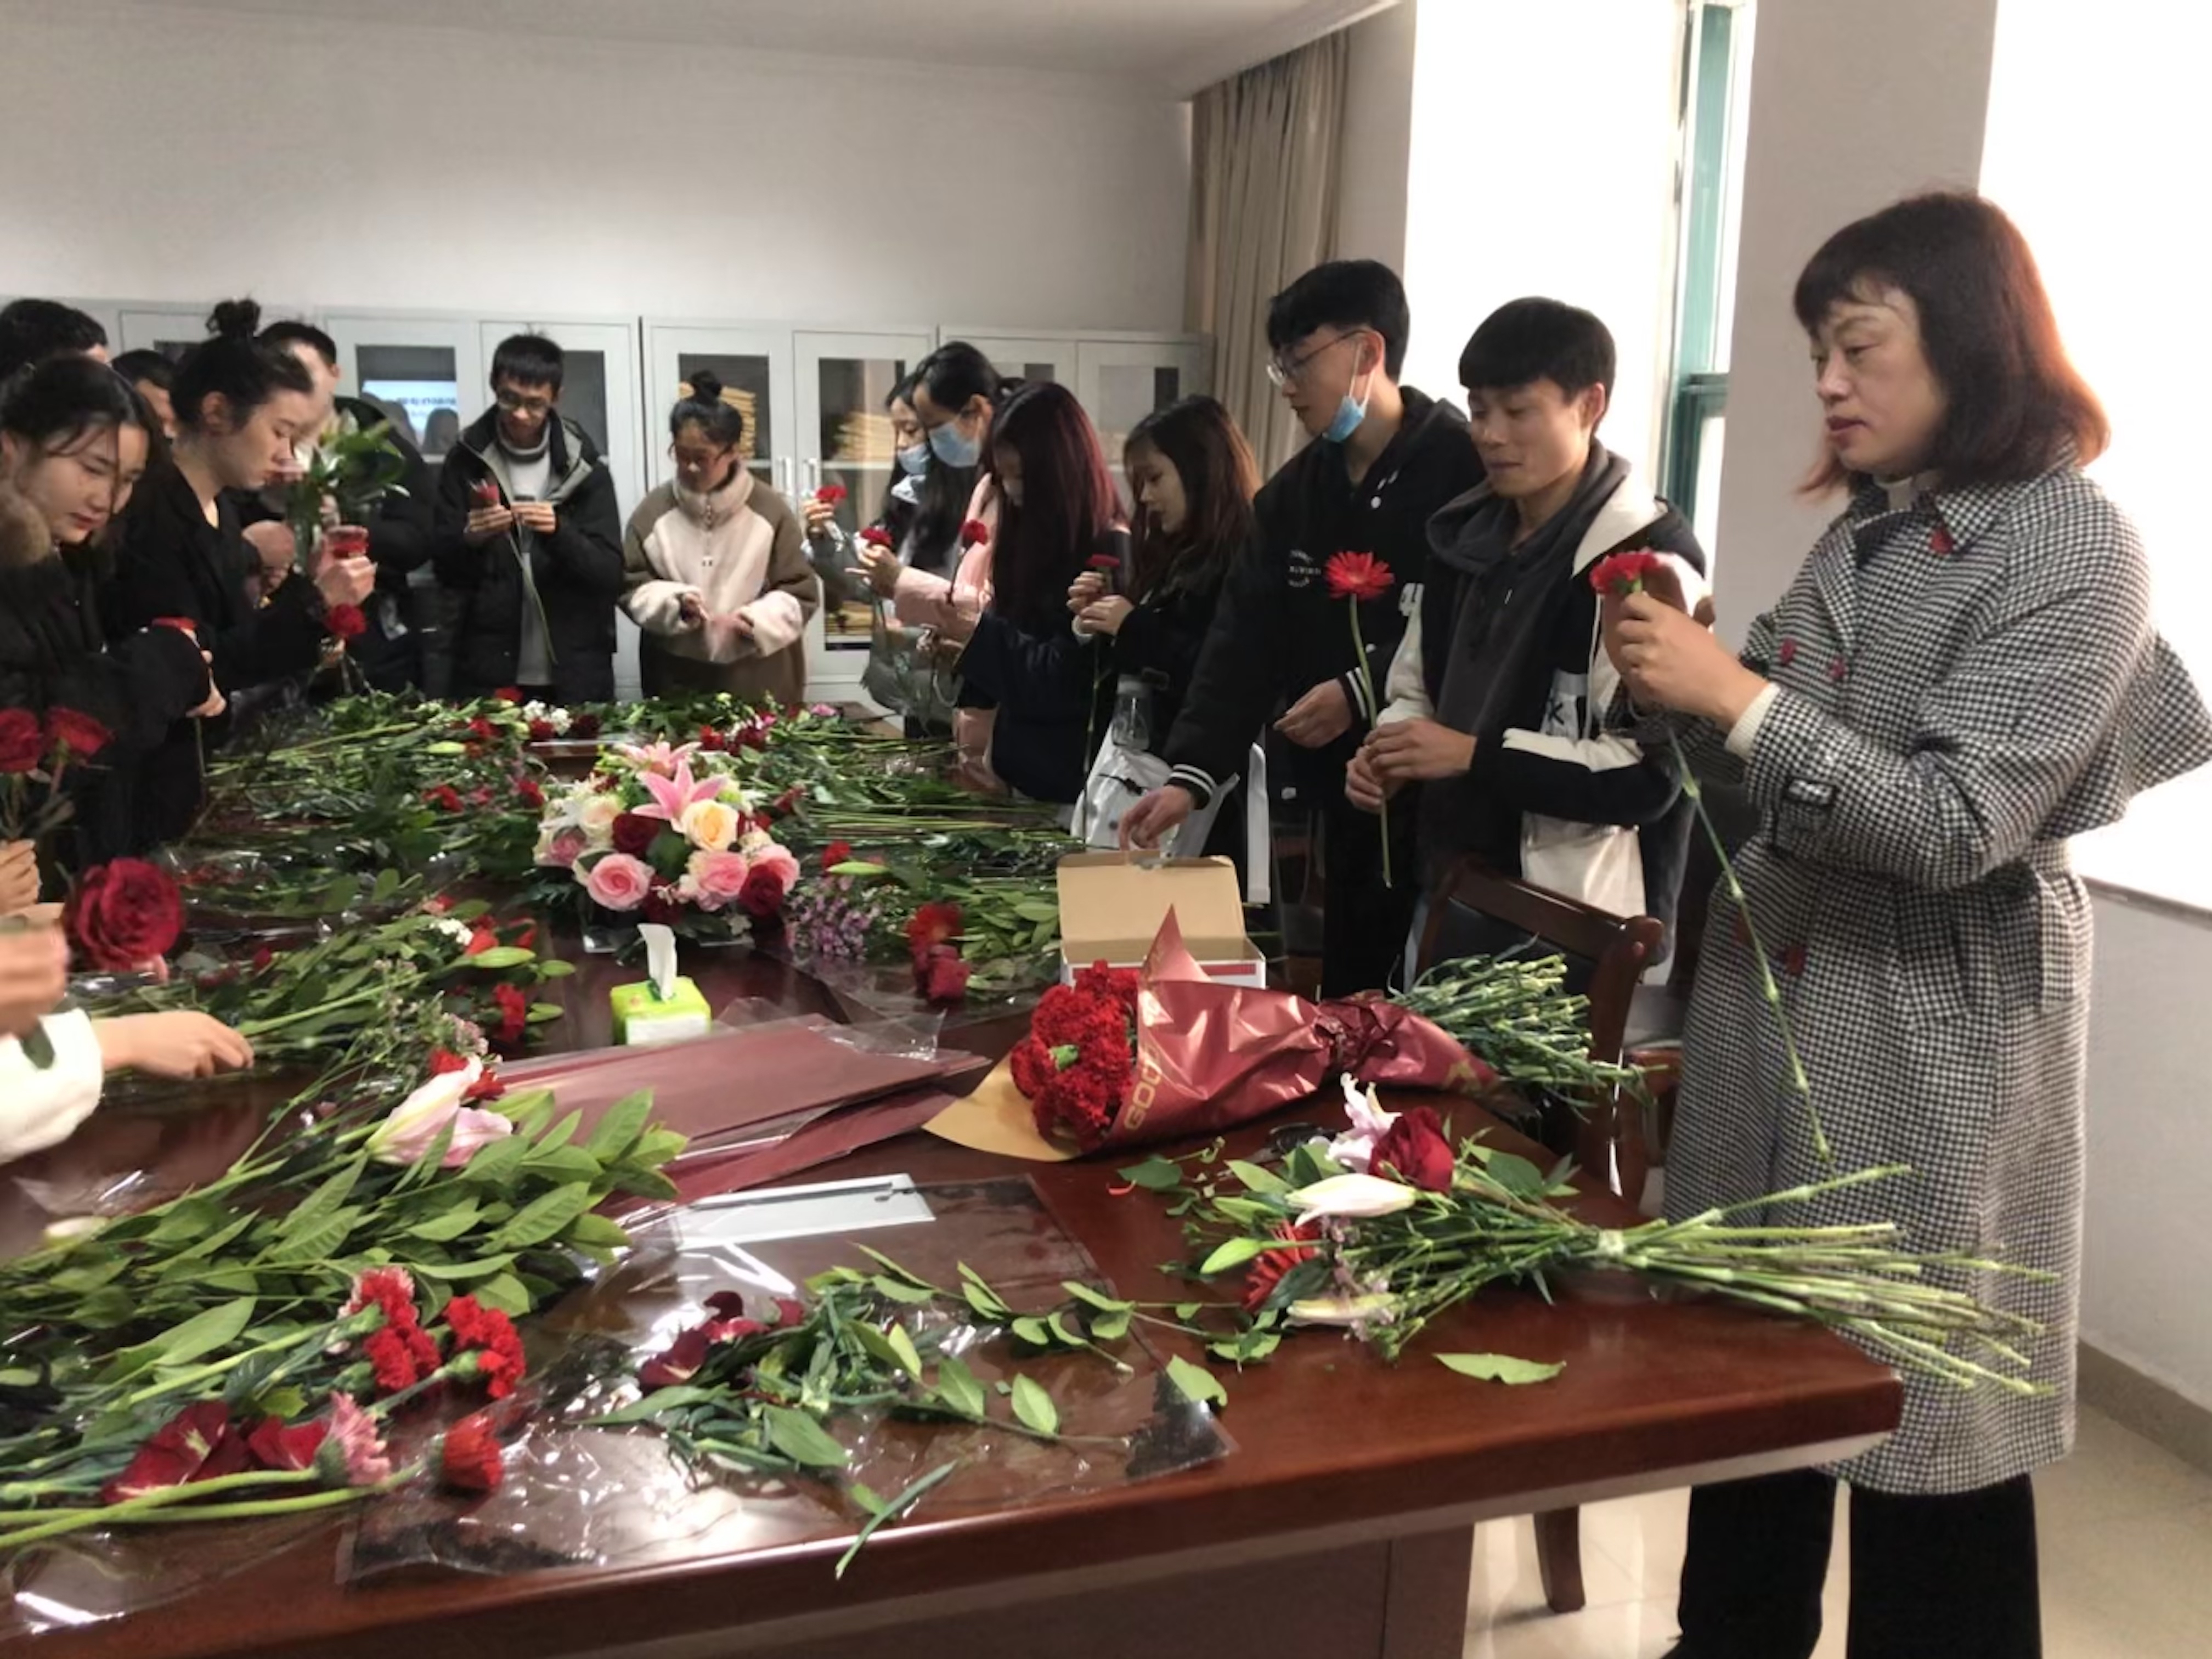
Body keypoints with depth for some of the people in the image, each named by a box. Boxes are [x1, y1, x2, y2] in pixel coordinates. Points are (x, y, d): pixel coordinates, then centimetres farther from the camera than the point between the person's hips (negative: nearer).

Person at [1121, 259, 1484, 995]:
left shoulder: (1467, 470, -13)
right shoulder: (1294, 490, 9)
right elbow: (1245, 636, 1)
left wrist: (1363, 691, -17)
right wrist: (1191, 773, -10)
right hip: (1347, 798, 7)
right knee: (1348, 1006, 16)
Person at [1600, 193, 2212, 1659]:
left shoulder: (2072, 544, -12)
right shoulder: (1868, 534, 10)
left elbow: (1953, 828, -20)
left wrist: (1740, 696, -25)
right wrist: (1682, 681, -5)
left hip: (1932, 1044, -7)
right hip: (1777, 1003, 7)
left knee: (1922, 1423, 6)